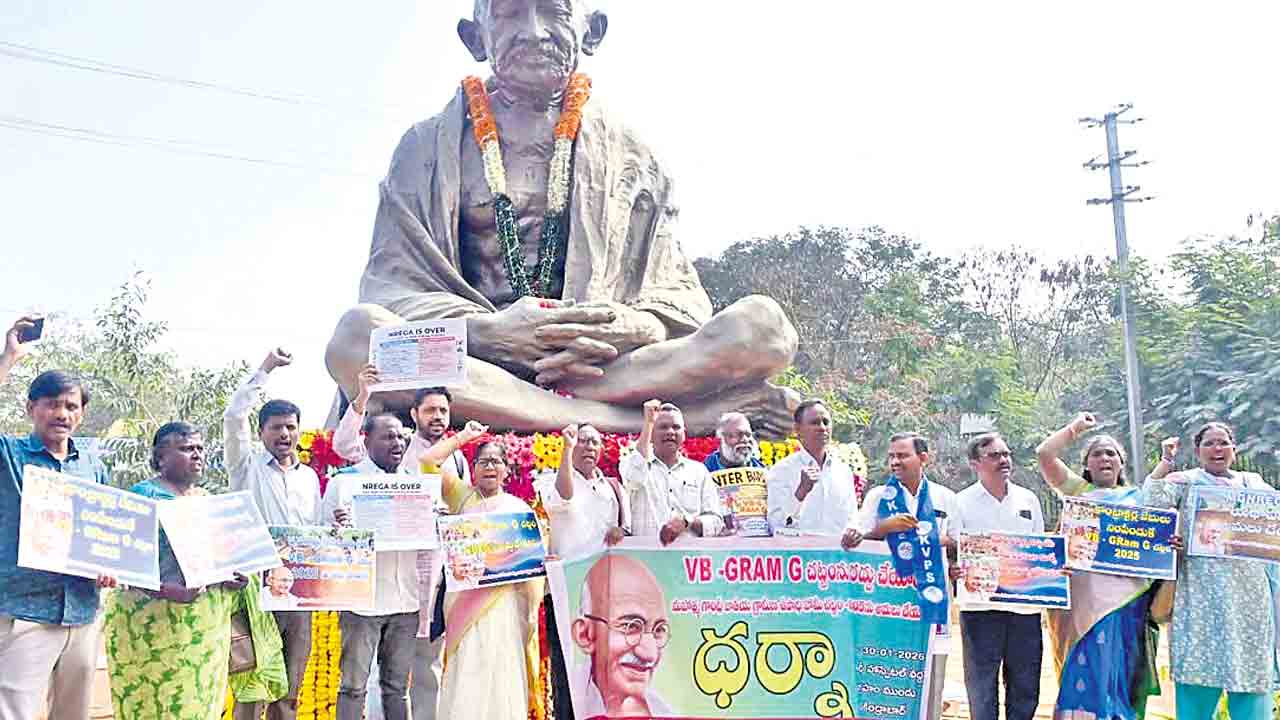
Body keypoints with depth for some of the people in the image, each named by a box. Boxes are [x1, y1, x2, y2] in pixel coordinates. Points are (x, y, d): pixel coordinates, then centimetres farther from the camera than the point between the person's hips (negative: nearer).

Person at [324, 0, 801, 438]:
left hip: (596, 366, 1)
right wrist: (489, 330, -16)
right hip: (472, 362, 0)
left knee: (763, 325, -22)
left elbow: (679, 294, 10)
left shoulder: (630, 157, 16)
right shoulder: (429, 147, 14)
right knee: (356, 333, -34)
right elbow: (390, 284, 4)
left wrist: (630, 327, -15)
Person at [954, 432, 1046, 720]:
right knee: (982, 684, 1)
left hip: (1025, 603, 3)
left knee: (1025, 686, 8)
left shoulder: (1029, 499, 13)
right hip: (980, 604, -3)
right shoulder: (962, 502, 2)